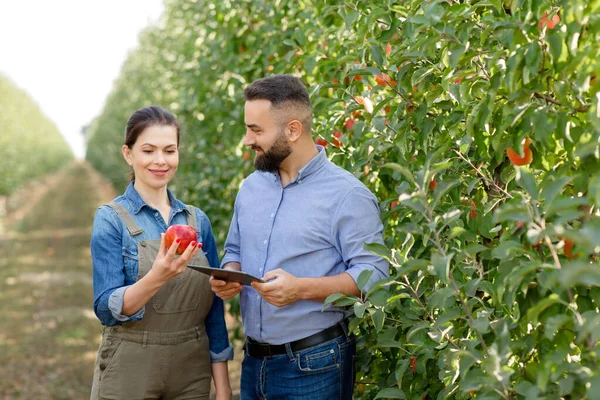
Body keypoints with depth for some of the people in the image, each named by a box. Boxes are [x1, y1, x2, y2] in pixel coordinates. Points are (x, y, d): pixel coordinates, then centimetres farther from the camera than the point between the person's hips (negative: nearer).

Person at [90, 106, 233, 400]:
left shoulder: (198, 220, 4)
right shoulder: (111, 219, -7)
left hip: (193, 372, 4)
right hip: (129, 373, -4)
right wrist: (157, 278, -31)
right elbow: (106, 309, -14)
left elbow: (213, 308, 6)